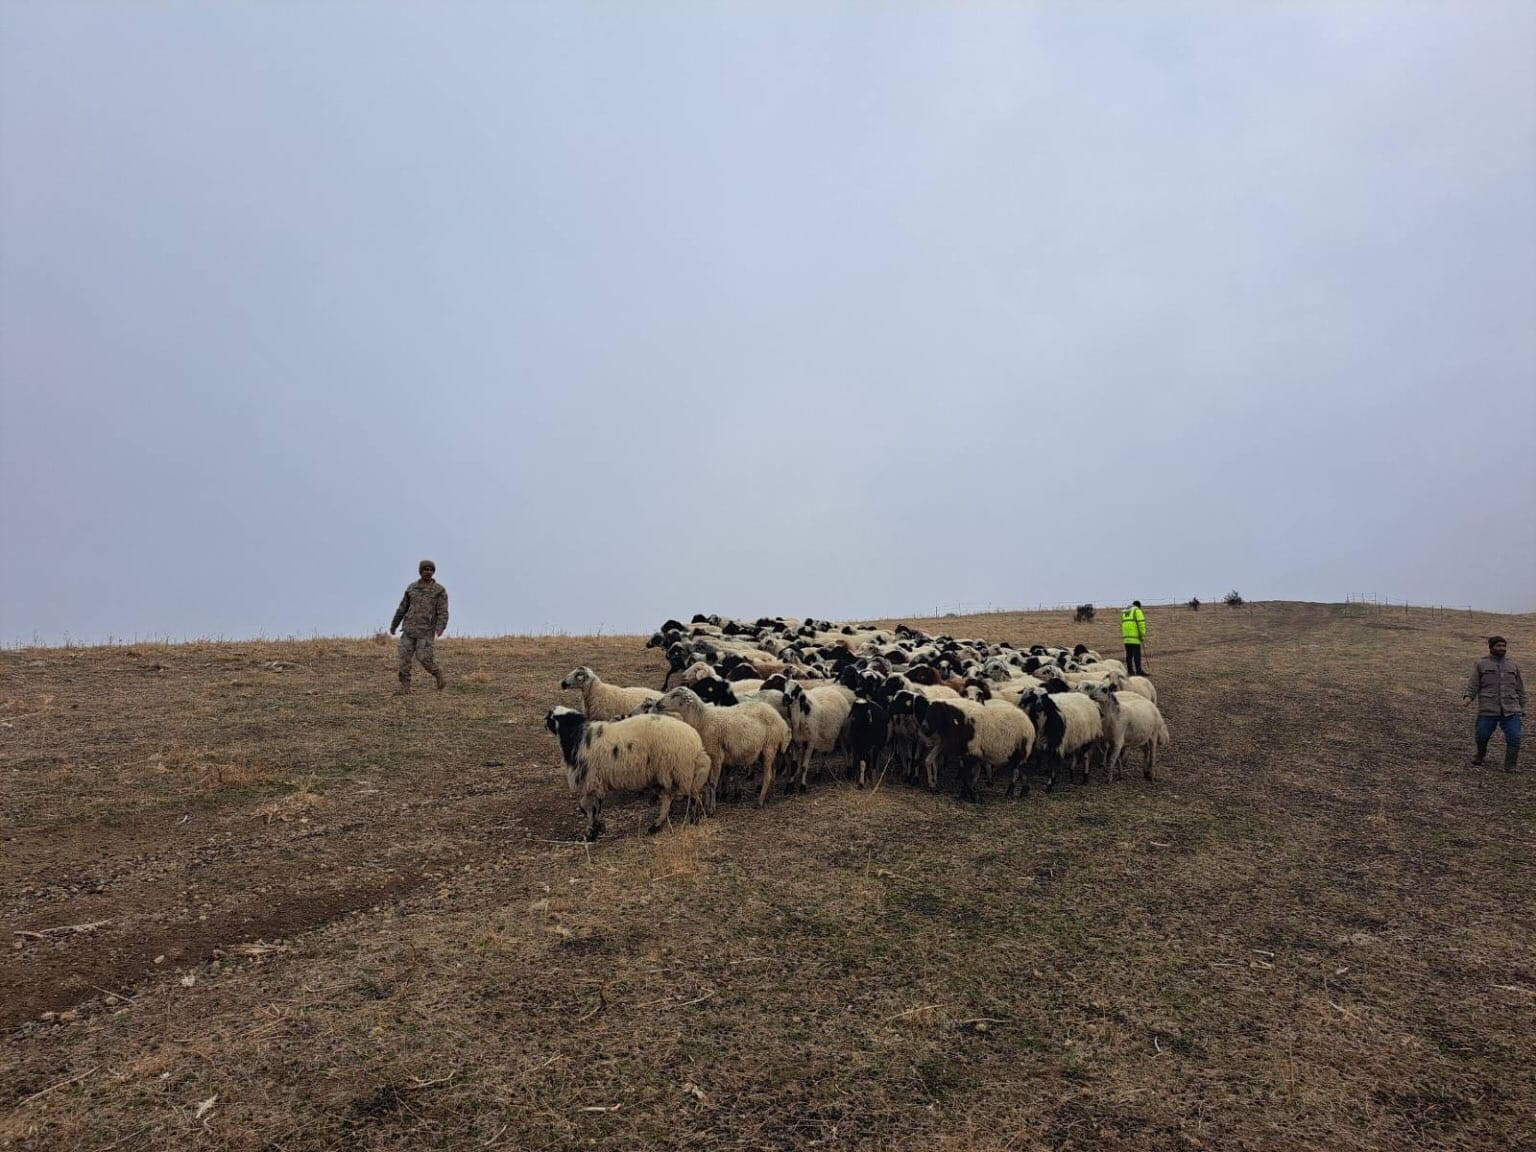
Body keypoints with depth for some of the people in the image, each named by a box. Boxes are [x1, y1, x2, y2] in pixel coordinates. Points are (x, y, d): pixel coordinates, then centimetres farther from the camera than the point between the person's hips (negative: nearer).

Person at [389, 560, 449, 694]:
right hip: (410, 628, 4)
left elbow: (443, 612, -11)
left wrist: (439, 630, -26)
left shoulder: (440, 590, -4)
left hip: (426, 629, -4)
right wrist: (393, 625, 23)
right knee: (404, 656, -5)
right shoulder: (412, 588, 9)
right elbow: (403, 608, 17)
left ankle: (438, 674, 14)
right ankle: (405, 686, 0)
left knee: (423, 656, -12)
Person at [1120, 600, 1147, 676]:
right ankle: (1138, 670, -11)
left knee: (1129, 654, 9)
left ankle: (1130, 670, 9)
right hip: (1135, 637, -7)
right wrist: (1143, 636, -8)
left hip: (1126, 637, 7)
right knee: (1137, 654, -8)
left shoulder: (1125, 612, 22)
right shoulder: (1137, 611, -1)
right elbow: (1141, 624, -10)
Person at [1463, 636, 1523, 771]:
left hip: (1511, 710, 2)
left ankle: (1511, 766, 4)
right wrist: (1468, 697, -16)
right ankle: (1480, 757, 28)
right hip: (1488, 710, -2)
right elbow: (1473, 684, 1)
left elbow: (1520, 689, 21)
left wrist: (1522, 707, 19)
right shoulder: (1481, 665, 8)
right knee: (1481, 737, 0)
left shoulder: (1513, 666, 17)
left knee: (1514, 738, -9)